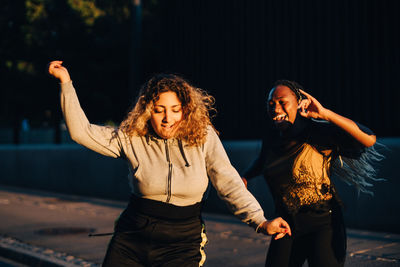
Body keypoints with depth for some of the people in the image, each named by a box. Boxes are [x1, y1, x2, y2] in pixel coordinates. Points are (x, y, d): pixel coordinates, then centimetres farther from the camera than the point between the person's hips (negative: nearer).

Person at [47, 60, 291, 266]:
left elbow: (228, 183, -11)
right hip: (131, 240, 2)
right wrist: (66, 82, -6)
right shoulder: (131, 138, -2)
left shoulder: (204, 138, -5)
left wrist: (260, 221, -23)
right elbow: (81, 131, -2)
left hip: (182, 245, -1)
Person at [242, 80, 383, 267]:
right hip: (287, 225, 6)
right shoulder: (273, 134, 3)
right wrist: (244, 177, 8)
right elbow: (262, 160, 27)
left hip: (322, 225, -5)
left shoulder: (317, 134, -16)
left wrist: (325, 114, -31)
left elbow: (369, 139, -29)